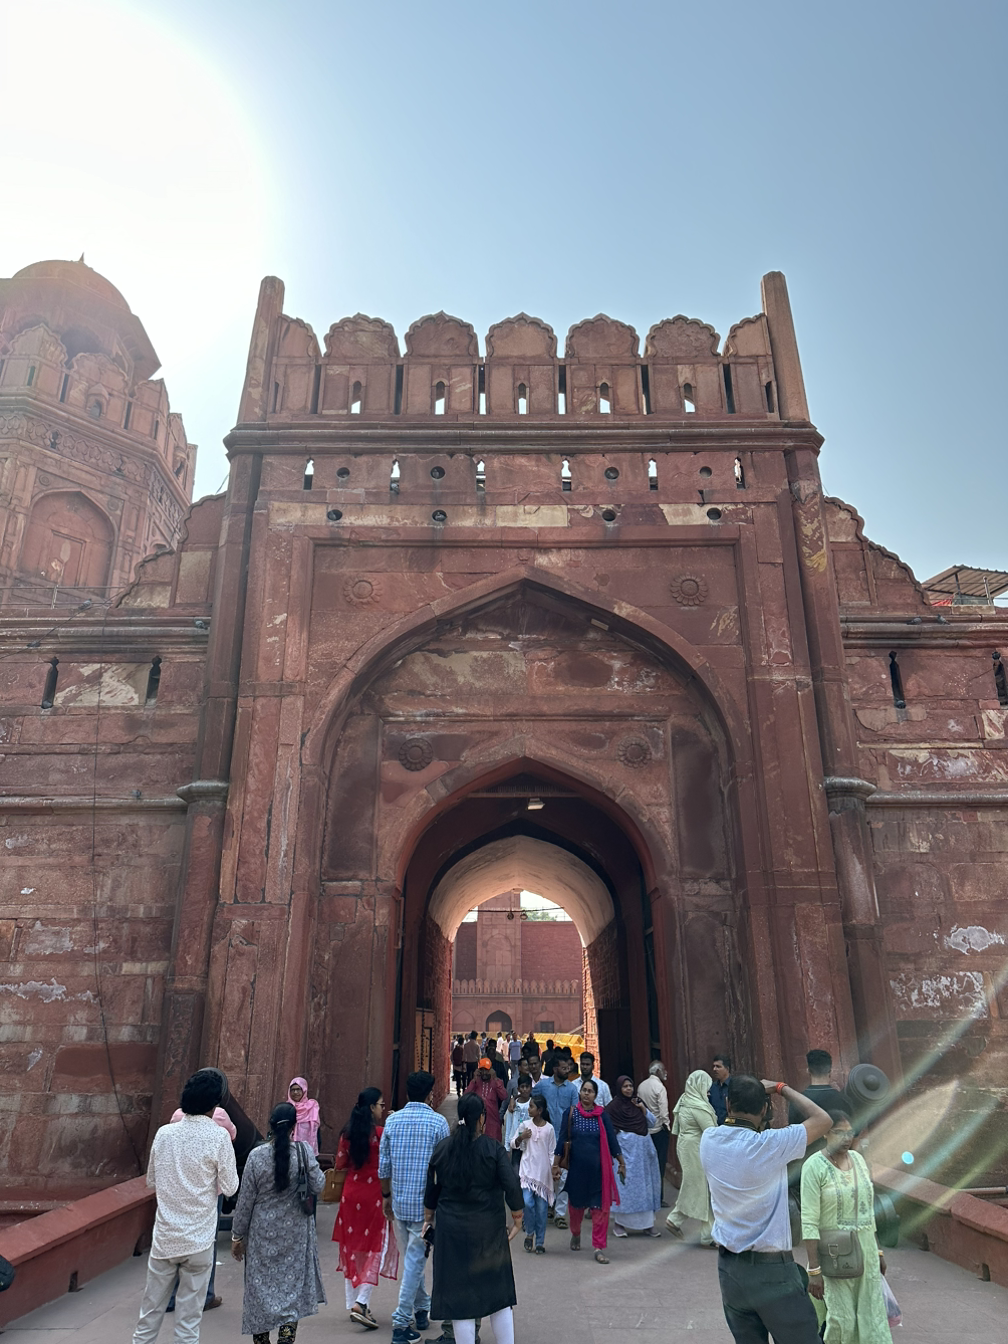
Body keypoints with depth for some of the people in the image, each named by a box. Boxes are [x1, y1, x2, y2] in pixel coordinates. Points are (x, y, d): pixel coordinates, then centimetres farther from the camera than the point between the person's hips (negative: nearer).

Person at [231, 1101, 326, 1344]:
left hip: (262, 1233, 0)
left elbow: (245, 1200, -6)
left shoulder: (256, 1155, -12)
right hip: (295, 1232, 0)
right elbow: (317, 1186, -9)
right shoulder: (304, 1151, -14)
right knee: (292, 1287, 11)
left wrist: (237, 1235, 6)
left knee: (261, 1287, 16)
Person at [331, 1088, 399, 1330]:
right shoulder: (381, 1133, -14)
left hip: (351, 1193, 5)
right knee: (376, 1247, 5)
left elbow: (341, 1167, 7)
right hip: (375, 1194, -5)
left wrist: (339, 1192, 18)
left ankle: (353, 1303, 24)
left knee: (352, 1246, 16)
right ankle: (361, 1303, -3)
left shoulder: (348, 1133, 1)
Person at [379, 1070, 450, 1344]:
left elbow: (383, 1164, 5)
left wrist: (386, 1195, 17)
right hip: (425, 1201, -4)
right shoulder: (438, 1122, -11)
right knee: (415, 1260, 2)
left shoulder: (392, 1120, 1)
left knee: (411, 1257, 20)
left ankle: (422, 1309, 33)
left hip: (399, 1200, 4)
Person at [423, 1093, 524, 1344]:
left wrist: (428, 1217, 23)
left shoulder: (442, 1149, -2)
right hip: (489, 1230, -1)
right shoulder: (493, 1148, -12)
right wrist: (517, 1219, -1)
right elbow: (512, 1187, -15)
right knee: (498, 1292, 15)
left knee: (460, 1297, 9)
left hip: (451, 1231, 2)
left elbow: (432, 1189, 8)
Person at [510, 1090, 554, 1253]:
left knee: (541, 1208, 3)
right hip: (527, 1169, 1)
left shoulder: (549, 1128, -4)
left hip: (543, 1172, 0)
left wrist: (553, 1169, -5)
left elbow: (551, 1152, 3)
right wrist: (521, 1137, -13)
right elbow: (514, 1143, 6)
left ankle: (540, 1242, 18)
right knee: (527, 1202, -14)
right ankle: (529, 1233, 10)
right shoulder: (526, 1125, -1)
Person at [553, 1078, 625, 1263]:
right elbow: (562, 1139, -1)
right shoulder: (570, 1113, -3)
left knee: (601, 1207, -4)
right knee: (576, 1203, 15)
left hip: (598, 1167, 0)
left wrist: (621, 1163, 2)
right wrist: (556, 1164, -1)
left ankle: (599, 1247, 6)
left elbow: (612, 1139, 3)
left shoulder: (602, 1115, 0)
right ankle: (575, 1234, 42)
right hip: (576, 1166, 0)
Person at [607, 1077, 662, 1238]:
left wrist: (642, 1108, -6)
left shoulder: (638, 1102, 10)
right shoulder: (614, 1105, -6)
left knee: (645, 1184, 7)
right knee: (624, 1184, -4)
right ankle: (619, 1223, 5)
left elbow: (652, 1121, 6)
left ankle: (647, 1223, 15)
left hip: (643, 1148, 5)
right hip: (625, 1148, -5)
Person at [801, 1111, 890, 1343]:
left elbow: (868, 1210, 14)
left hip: (865, 1248, 5)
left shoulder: (858, 1159, 4)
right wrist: (814, 1270, -19)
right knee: (841, 1320, -3)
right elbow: (809, 1222, -17)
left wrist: (877, 1251, 14)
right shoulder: (814, 1166, -16)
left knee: (872, 1314, 6)